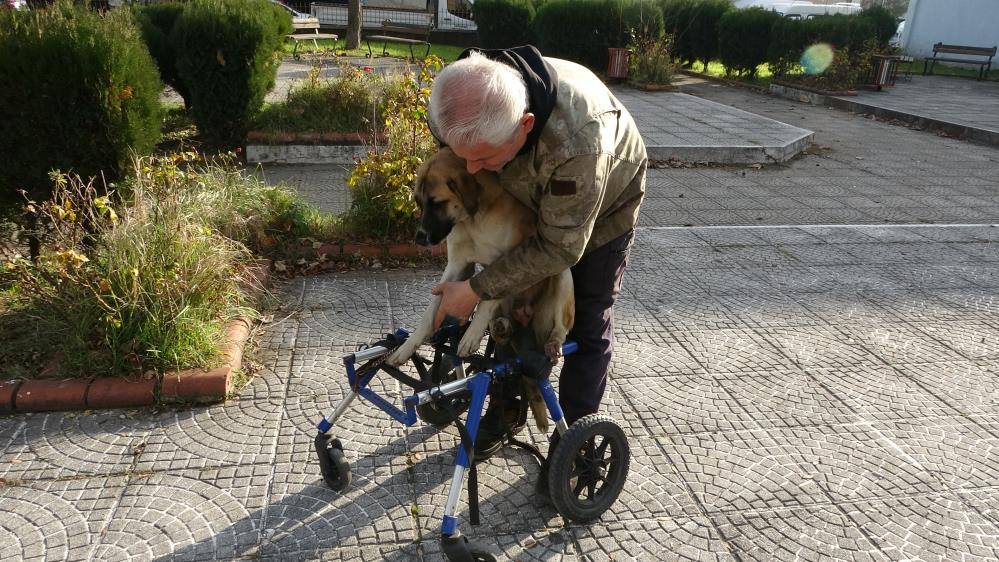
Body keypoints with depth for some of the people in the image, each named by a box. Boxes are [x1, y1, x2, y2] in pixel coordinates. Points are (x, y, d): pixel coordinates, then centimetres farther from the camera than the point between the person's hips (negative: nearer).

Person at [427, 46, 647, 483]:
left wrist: (477, 289, -34)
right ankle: (507, 410, 28)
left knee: (587, 324, 0)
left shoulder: (577, 140, -49)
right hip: (530, 198, 5)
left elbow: (560, 246, -36)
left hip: (603, 204, -5)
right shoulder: (464, 105, -31)